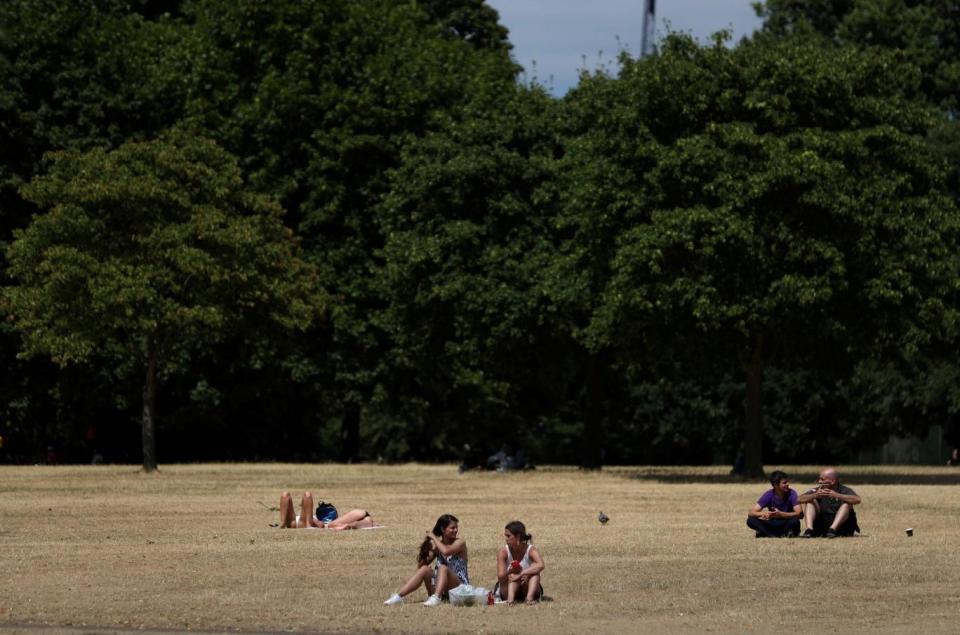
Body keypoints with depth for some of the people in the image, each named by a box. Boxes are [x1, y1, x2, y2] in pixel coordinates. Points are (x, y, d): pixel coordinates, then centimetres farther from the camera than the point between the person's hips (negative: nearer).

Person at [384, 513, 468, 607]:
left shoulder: (460, 543, -6)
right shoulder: (436, 545, 7)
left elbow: (446, 551, -29)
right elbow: (420, 566, 8)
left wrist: (434, 538, -15)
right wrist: (424, 550, -10)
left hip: (459, 585, -4)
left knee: (443, 568, -31)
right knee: (425, 569, -20)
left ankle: (436, 598, -53)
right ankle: (398, 597, -29)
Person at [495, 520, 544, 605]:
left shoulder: (531, 550, -16)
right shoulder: (503, 552, -13)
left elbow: (540, 565, -38)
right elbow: (500, 578, -19)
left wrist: (521, 574, -42)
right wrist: (509, 572, -40)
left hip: (526, 587, 0)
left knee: (534, 567, -27)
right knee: (514, 573, -29)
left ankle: (530, 597, -44)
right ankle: (510, 597, -50)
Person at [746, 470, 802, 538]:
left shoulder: (791, 493, -14)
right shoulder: (768, 495, -11)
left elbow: (799, 513, -25)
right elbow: (751, 513, -15)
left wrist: (780, 514, -39)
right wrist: (763, 514, -38)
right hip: (773, 524, 2)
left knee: (794, 521, -36)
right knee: (751, 521, -23)